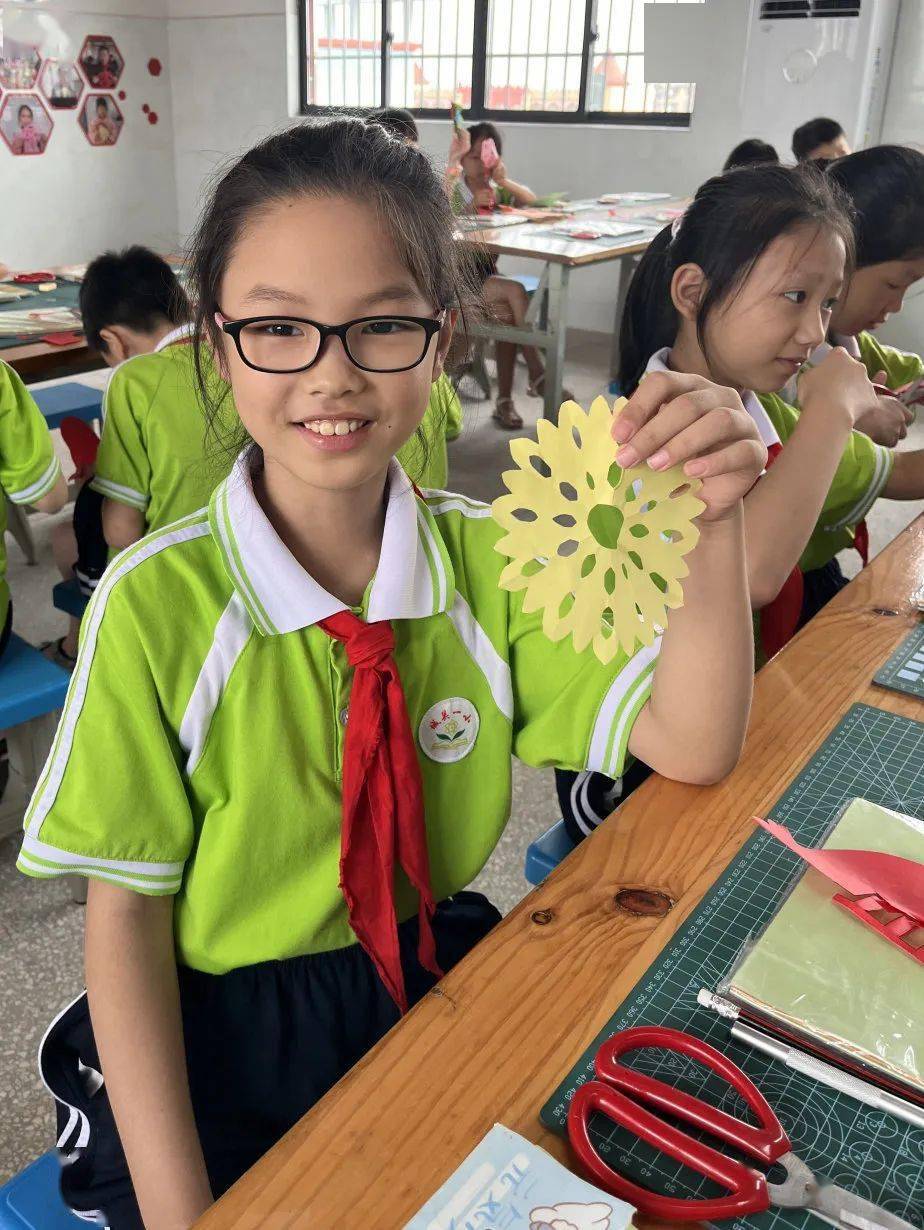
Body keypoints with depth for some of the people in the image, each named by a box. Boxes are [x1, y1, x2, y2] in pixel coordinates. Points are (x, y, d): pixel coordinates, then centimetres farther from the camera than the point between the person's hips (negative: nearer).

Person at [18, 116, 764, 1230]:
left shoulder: (486, 562, -7)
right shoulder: (156, 603, -18)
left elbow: (690, 747, -11)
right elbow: (125, 911, -12)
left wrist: (709, 522, -27)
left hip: (436, 987, 3)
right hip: (220, 1039, -2)